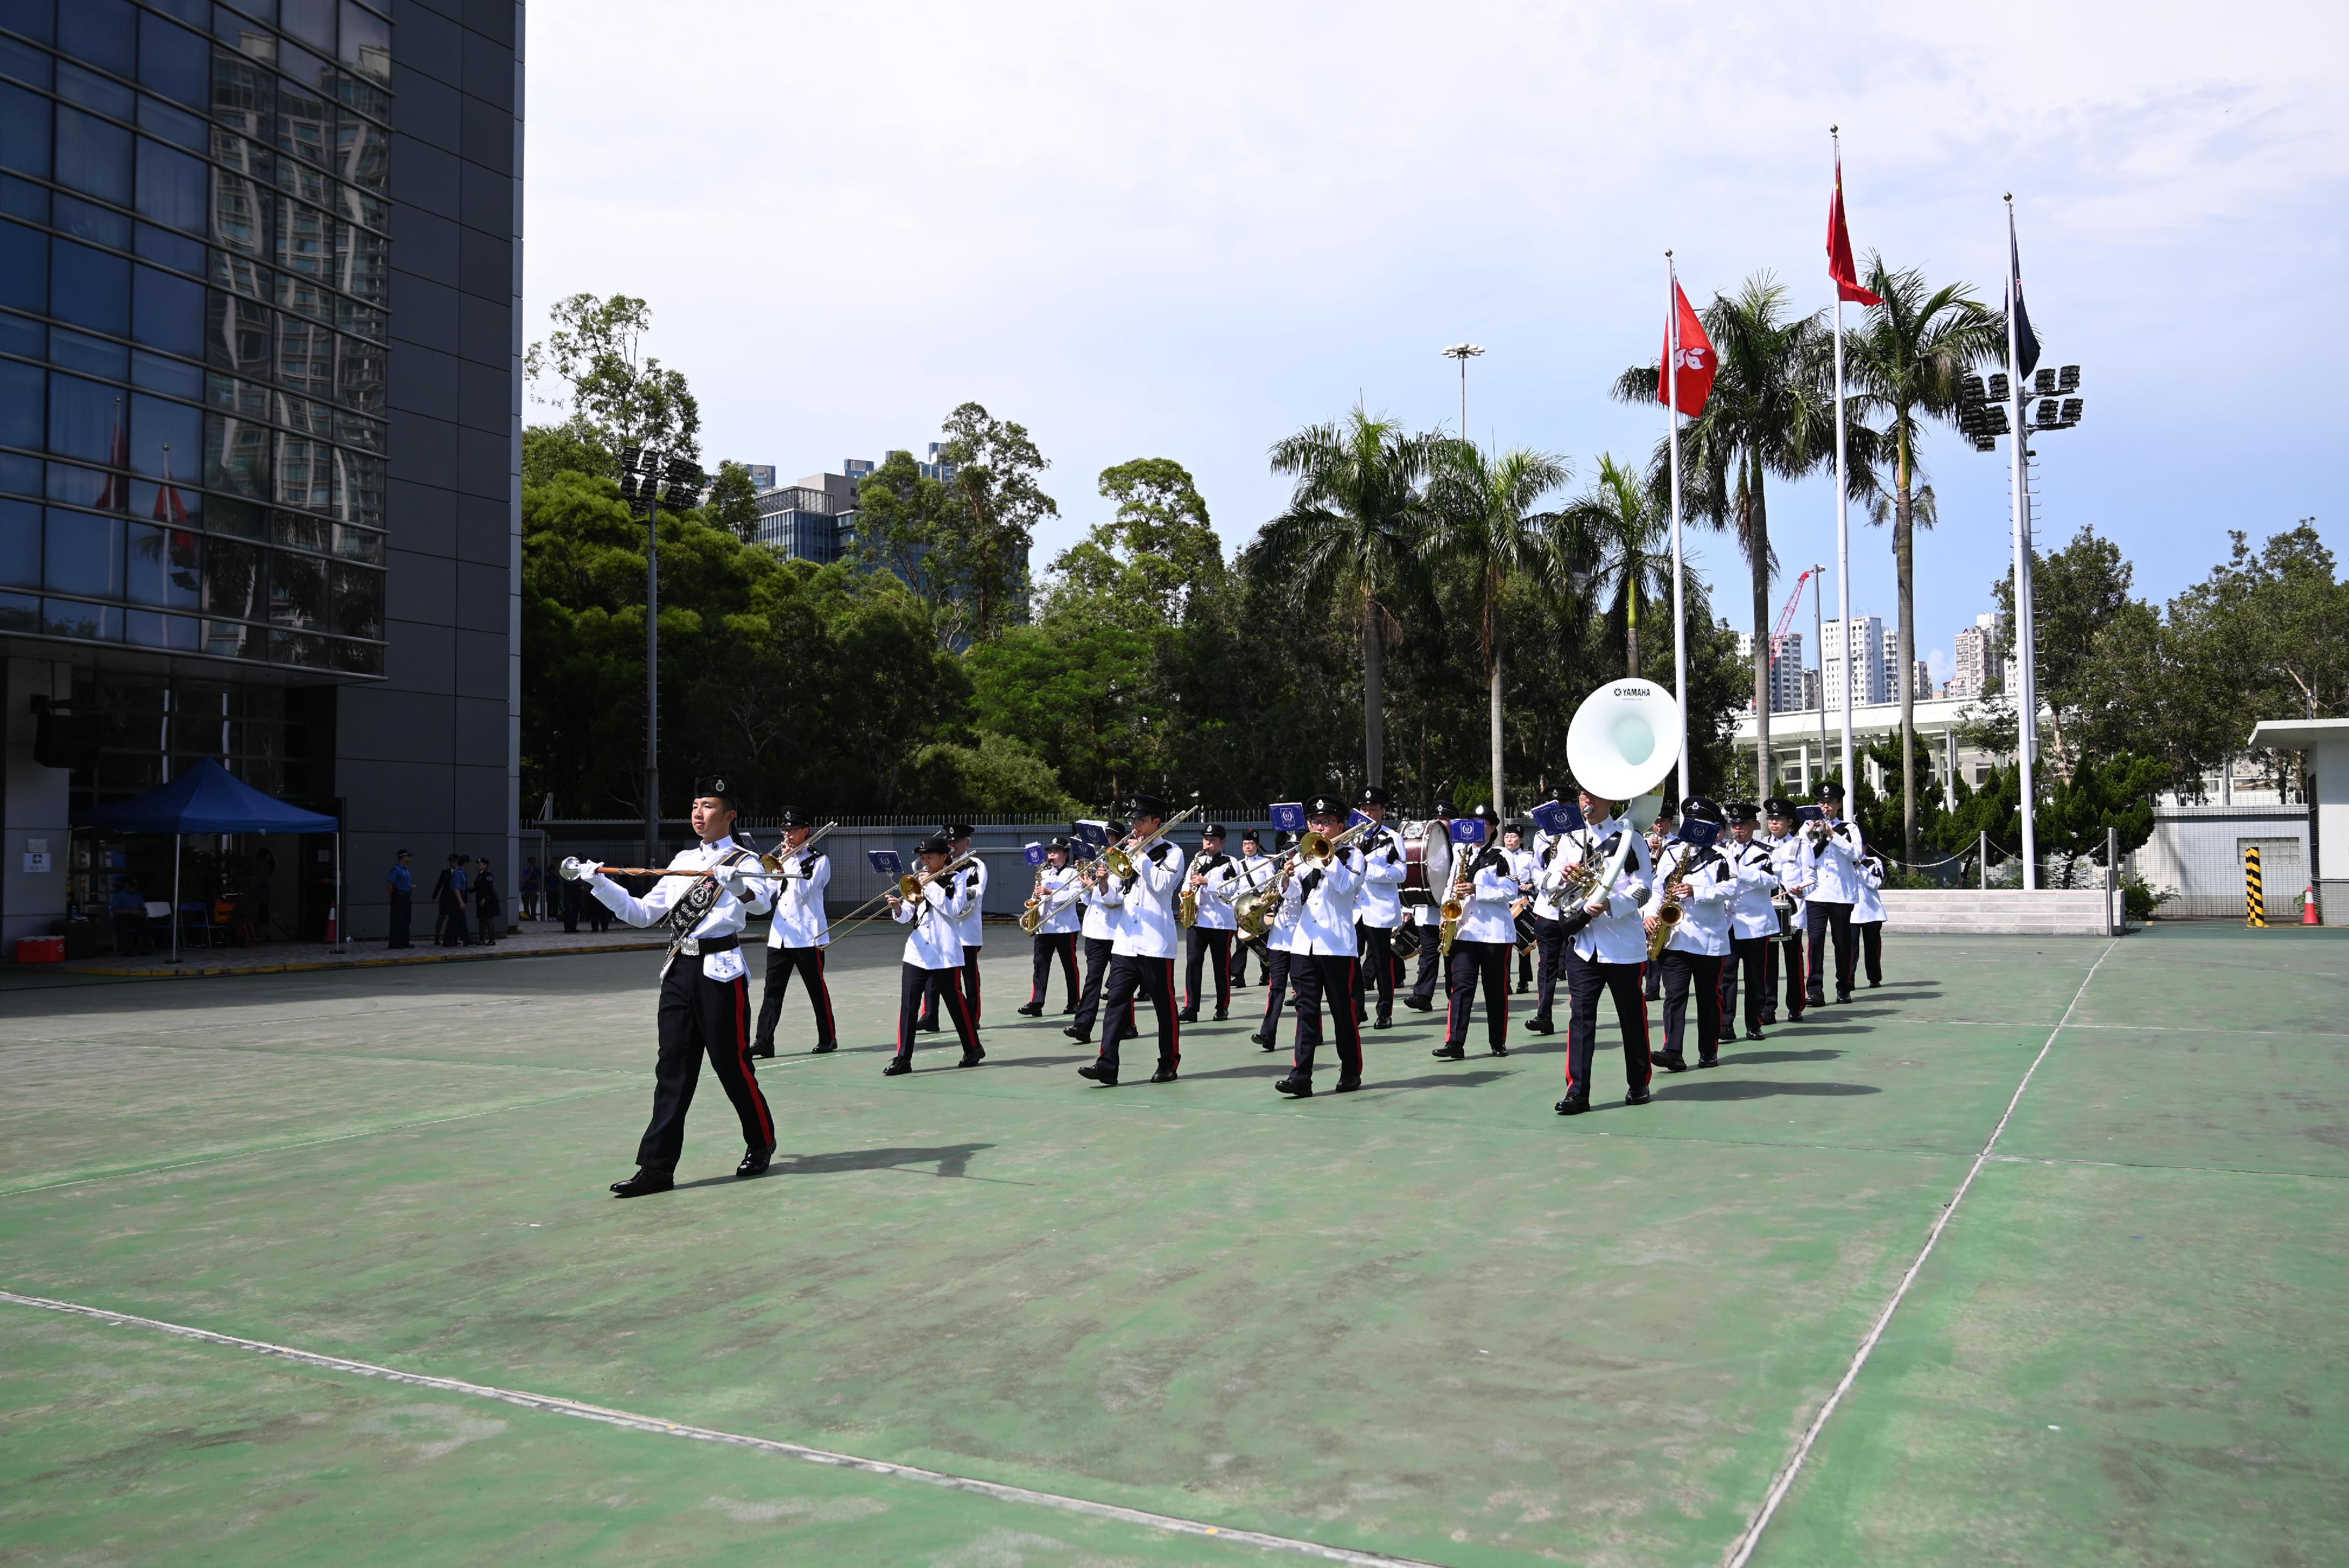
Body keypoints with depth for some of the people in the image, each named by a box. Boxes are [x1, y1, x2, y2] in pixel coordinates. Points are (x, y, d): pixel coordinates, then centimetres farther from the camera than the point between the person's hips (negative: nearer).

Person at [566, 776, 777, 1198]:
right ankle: (657, 1167, 2)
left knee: (732, 1064, 0)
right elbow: (642, 913, 15)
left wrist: (737, 885, -46)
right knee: (673, 1068, 2)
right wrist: (596, 881, 5)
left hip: (720, 973, -5)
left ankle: (761, 1145, 22)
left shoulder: (745, 861, -2)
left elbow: (760, 903, -24)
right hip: (679, 971, 6)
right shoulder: (683, 862, 16)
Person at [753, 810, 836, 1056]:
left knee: (817, 988, 3)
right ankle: (764, 1041, -3)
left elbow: (803, 891, -14)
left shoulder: (819, 860, -2)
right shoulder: (782, 857, 16)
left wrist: (790, 861, -11)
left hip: (807, 934, -5)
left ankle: (828, 1038, 15)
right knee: (772, 989, -1)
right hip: (780, 934, 5)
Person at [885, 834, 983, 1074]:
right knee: (908, 1005, -3)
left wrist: (929, 886, -14)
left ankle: (973, 1049, 24)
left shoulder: (956, 879, 0)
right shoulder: (919, 881, 11)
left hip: (945, 954, -4)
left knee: (955, 1002, 6)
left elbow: (955, 909, -15)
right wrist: (897, 907, -15)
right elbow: (906, 916, 7)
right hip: (917, 952, 4)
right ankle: (903, 1058, 0)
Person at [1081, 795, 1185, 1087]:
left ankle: (1169, 1063, 15)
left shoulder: (1171, 853, 1)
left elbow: (1160, 885, -16)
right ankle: (1107, 1065, -7)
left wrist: (1141, 855, -10)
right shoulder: (1128, 851, 14)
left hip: (1156, 943, -5)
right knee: (1116, 1000, -4)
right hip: (1126, 941, 5)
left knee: (1164, 1004, 4)